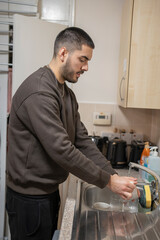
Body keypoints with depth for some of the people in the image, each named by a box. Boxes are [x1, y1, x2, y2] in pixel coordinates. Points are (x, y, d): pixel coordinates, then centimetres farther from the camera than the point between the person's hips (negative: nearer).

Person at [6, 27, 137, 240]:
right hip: (30, 199, -9)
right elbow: (62, 151, -29)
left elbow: (82, 141, 4)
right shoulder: (38, 92, -25)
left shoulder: (67, 94, 7)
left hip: (50, 192, 9)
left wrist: (113, 175, -5)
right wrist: (108, 181, -20)